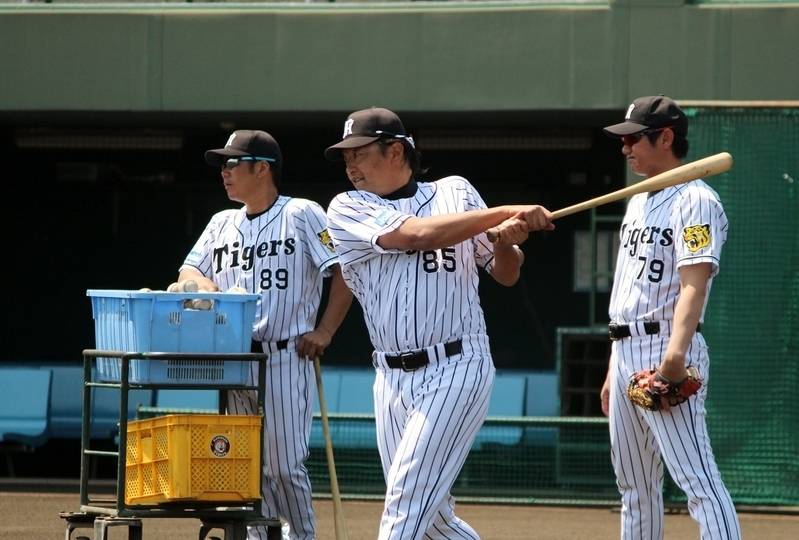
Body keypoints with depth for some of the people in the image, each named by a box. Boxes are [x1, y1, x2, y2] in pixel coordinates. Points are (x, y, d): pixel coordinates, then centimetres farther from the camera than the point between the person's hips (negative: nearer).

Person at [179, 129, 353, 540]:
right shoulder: (222, 224, 16)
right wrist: (202, 282, -10)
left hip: (286, 360, -6)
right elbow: (188, 271, 14)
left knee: (285, 465, -8)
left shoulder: (302, 215, -4)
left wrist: (325, 331, -13)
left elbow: (346, 269, -8)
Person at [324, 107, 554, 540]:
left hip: (457, 371, -3)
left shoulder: (455, 193, 7)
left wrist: (506, 241, -13)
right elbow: (419, 233, -14)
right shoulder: (347, 211, 3)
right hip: (392, 379, 3)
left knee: (406, 499, -14)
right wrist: (507, 213, -17)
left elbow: (505, 274, 10)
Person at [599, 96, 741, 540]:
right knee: (634, 486, 12)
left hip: (667, 351, -10)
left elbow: (693, 286, -22)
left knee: (698, 479, -16)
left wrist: (673, 359, -34)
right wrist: (614, 371, 22)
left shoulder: (694, 201, -10)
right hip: (626, 351, 10)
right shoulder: (639, 201, 20)